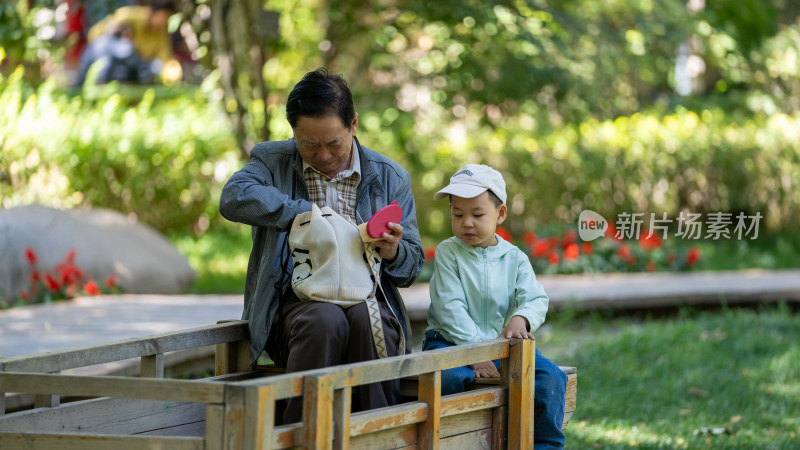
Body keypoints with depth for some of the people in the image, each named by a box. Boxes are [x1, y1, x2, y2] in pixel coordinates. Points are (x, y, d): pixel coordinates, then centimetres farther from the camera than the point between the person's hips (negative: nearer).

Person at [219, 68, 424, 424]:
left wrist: (393, 252, -11)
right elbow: (234, 198, -13)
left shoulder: (390, 177, 14)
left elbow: (412, 266, 15)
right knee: (326, 321, -36)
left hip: (366, 299, 1)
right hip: (296, 300, -1)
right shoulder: (272, 161, 10)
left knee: (369, 320, -35)